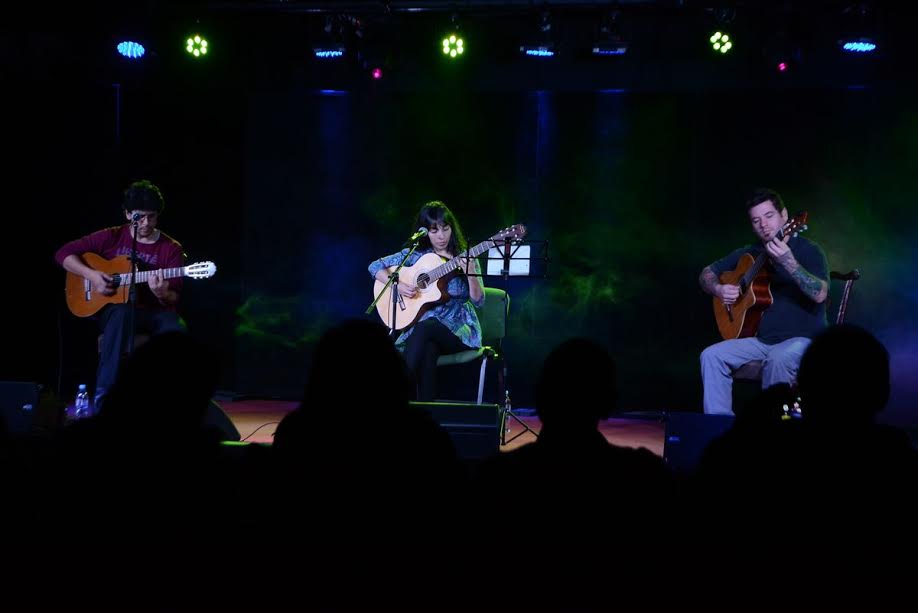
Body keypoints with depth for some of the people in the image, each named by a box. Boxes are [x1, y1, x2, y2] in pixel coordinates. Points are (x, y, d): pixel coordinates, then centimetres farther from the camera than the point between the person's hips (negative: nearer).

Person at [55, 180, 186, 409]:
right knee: (121, 313, -39)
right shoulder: (112, 237, 4)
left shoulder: (171, 249, 2)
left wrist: (162, 294, -27)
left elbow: (174, 299, -3)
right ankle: (104, 396, -40)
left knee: (175, 329, -35)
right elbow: (64, 253, 5)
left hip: (154, 313, 0)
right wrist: (91, 275, -10)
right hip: (113, 310, 0)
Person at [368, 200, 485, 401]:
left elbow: (478, 300, -5)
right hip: (422, 324, 1)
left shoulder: (465, 258, 3)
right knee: (428, 349, -36)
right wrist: (398, 285, -9)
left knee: (425, 327, -34)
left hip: (459, 329, -1)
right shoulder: (415, 255, 7)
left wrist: (471, 273, -23)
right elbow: (375, 266, 8)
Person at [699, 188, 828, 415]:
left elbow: (820, 295, -23)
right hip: (762, 339, 6)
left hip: (802, 339, -6)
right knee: (712, 356, -14)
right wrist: (718, 289, -3)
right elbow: (707, 273, 20)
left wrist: (788, 262, -35)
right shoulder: (749, 255, 11)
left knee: (778, 358, -37)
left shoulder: (807, 251, -7)